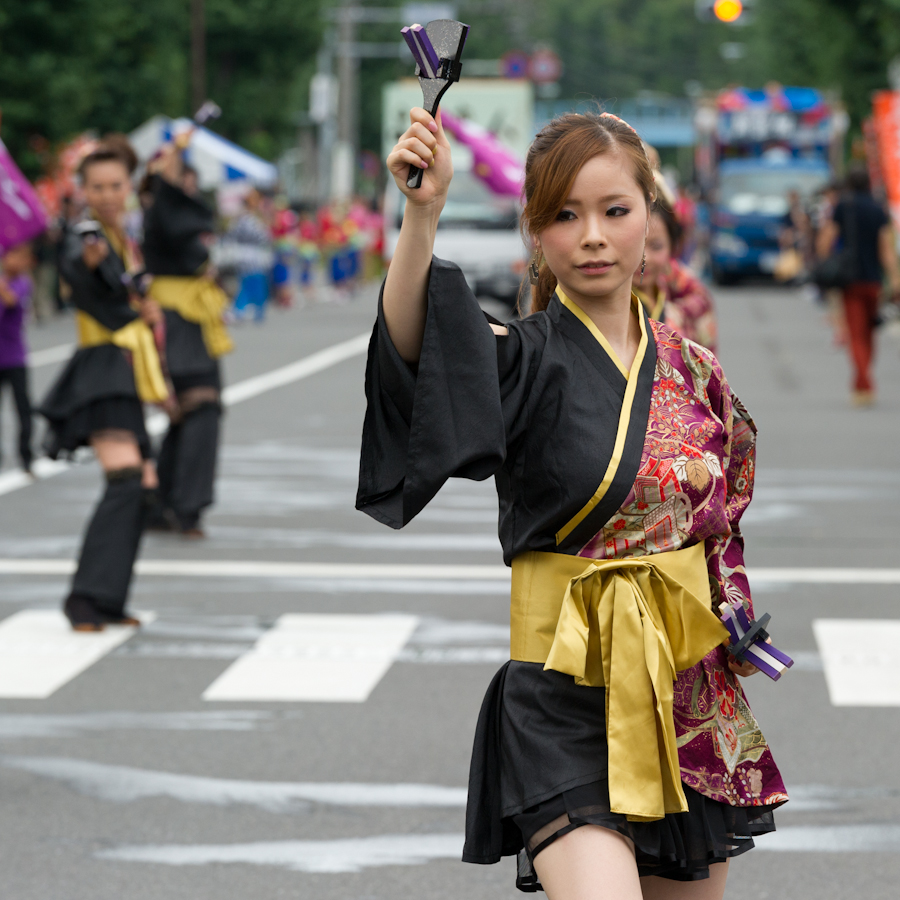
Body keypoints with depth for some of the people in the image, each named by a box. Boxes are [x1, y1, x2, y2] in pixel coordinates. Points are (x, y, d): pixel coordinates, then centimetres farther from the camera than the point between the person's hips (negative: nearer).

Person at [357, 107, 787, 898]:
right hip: (568, 698, -5)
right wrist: (423, 213, -44)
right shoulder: (523, 362, -7)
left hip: (693, 689, 5)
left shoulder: (695, 373, 7)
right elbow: (412, 342, -30)